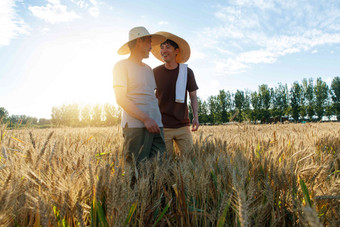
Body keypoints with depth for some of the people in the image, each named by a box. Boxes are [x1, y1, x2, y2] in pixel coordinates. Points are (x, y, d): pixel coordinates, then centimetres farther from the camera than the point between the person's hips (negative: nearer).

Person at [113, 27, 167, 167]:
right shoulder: (122, 66, 3)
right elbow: (120, 99, -7)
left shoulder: (149, 69, 22)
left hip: (156, 125, 6)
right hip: (136, 126, -6)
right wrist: (145, 119, -15)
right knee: (136, 168, -6)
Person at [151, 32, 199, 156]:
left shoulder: (187, 72, 2)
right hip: (162, 126, -1)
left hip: (182, 125, 1)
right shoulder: (155, 72, 1)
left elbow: (193, 96, 7)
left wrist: (196, 117, -5)